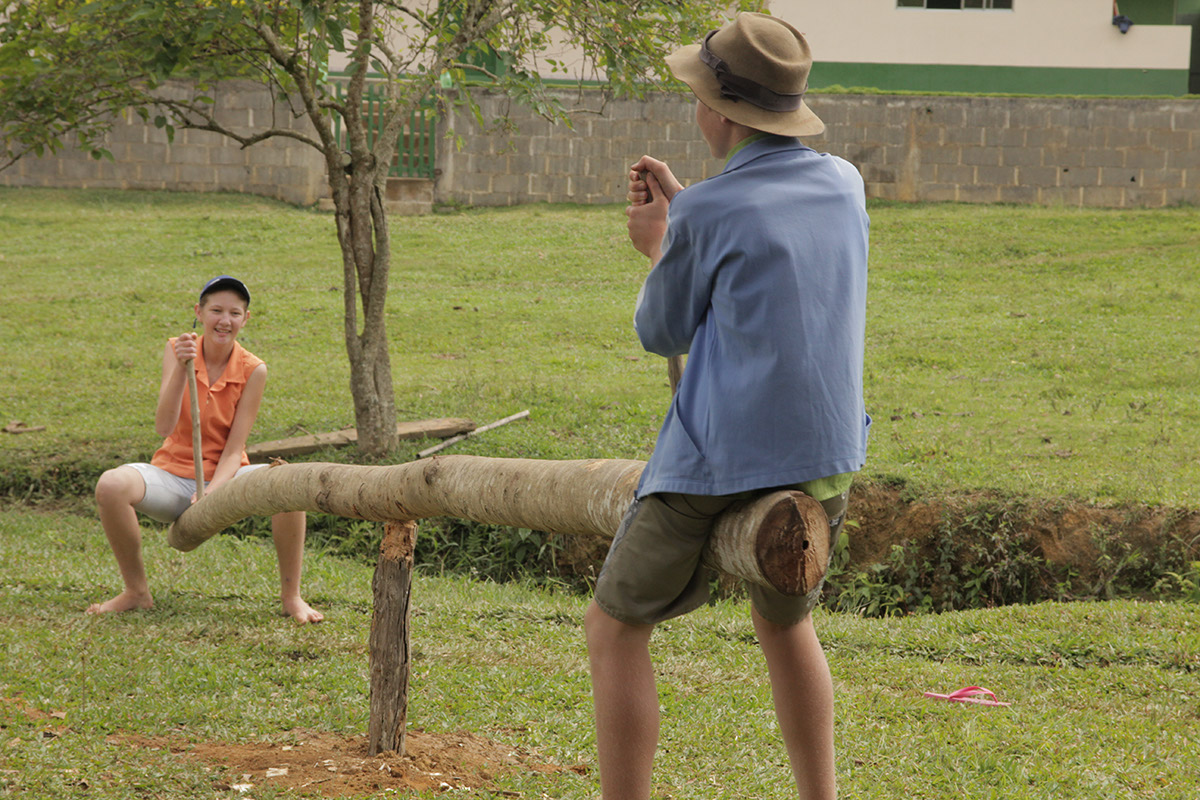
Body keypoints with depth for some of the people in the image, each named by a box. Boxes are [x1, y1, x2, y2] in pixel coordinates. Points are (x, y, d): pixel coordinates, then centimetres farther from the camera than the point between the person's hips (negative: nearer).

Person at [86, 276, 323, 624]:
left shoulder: (252, 370, -7)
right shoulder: (178, 349, -7)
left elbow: (234, 449, -9)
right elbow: (164, 427, -20)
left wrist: (212, 494, -27)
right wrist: (180, 369, -32)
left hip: (224, 478, 0)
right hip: (174, 474, 0)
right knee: (111, 485, -31)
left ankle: (291, 596, -13)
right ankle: (136, 591, -10)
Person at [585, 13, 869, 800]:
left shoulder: (704, 217, -14)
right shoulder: (844, 185, 5)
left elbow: (664, 333, 3)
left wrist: (656, 247, 20)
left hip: (722, 469, -6)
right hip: (827, 460, 6)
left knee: (615, 629, 9)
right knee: (785, 622, 31)